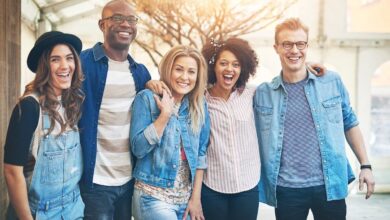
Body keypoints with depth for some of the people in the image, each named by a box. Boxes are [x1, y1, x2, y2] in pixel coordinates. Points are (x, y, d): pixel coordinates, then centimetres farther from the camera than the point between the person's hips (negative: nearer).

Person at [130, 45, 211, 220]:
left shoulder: (199, 106, 4)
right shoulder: (147, 98, -7)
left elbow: (201, 152, 6)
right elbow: (138, 148, -15)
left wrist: (196, 197, 2)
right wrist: (165, 114, -20)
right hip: (153, 197, -4)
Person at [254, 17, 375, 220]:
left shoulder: (332, 82, 1)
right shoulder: (262, 93, 0)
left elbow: (350, 124, 10)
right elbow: (254, 138, 8)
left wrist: (365, 165, 7)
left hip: (330, 185, 1)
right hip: (286, 190, 0)